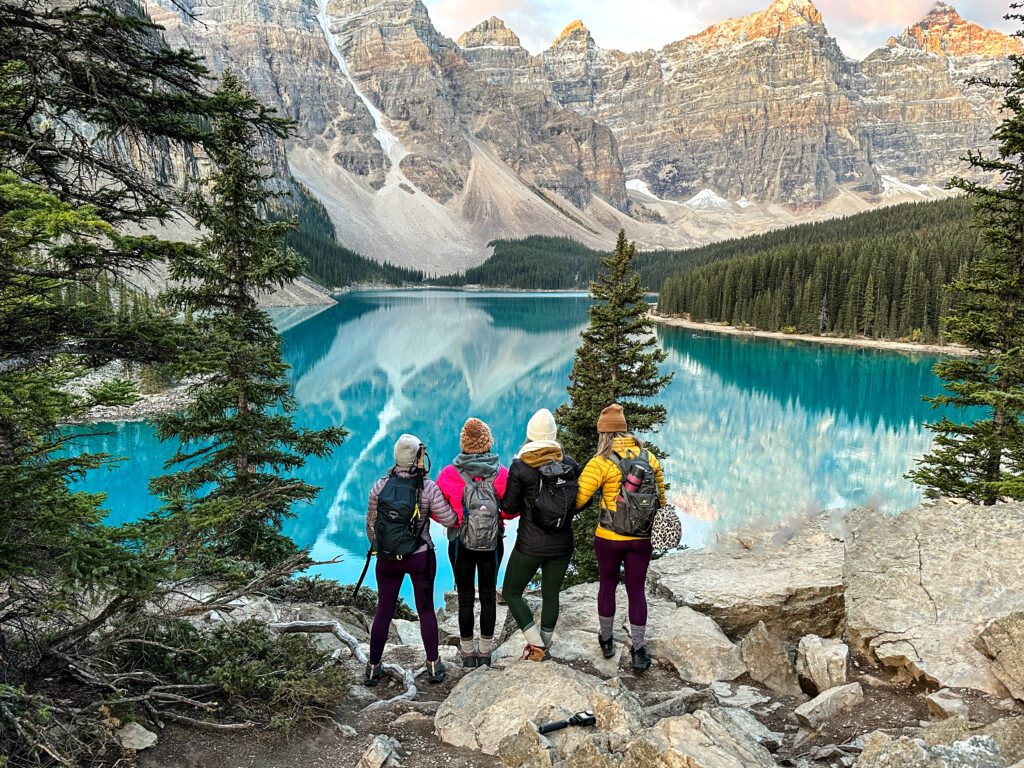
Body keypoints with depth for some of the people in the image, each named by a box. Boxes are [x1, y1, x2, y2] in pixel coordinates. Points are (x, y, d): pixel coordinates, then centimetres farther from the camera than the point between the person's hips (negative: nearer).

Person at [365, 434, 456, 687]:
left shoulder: (380, 486, -8)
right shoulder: (428, 488, -15)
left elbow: (370, 524, 2)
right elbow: (449, 520, -9)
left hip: (387, 559, 2)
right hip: (421, 558, -2)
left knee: (383, 611, 15)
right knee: (426, 610, 14)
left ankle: (373, 668, 22)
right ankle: (434, 666, 22)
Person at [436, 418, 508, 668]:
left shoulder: (449, 474, -12)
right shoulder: (501, 474, -10)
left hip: (460, 543, -1)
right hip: (492, 544, 1)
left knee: (465, 597, 10)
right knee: (488, 595, 13)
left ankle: (467, 652, 20)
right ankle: (485, 651, 22)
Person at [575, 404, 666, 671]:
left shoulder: (601, 462, -13)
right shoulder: (649, 458, 1)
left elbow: (577, 499, -18)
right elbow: (661, 497, 11)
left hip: (609, 538, -3)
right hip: (642, 538, 3)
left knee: (607, 585, 16)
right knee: (636, 589, 12)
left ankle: (606, 641, 31)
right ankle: (639, 651, 17)